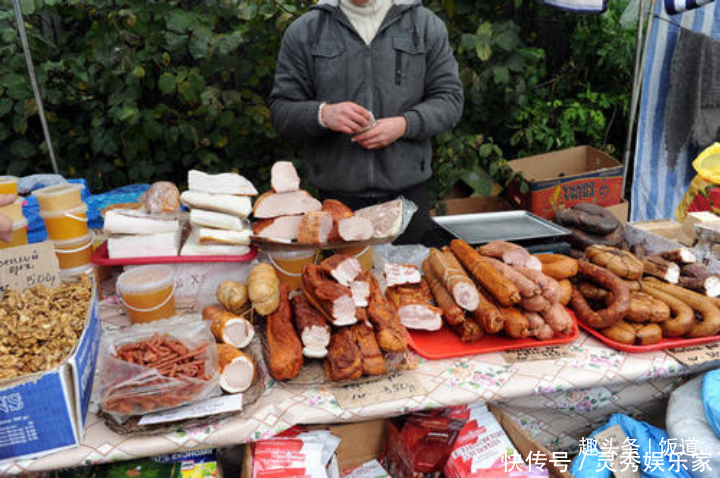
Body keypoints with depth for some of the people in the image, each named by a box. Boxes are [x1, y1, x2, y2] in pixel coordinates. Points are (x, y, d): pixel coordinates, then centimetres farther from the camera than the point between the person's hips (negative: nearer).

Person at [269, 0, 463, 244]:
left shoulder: (426, 24, 7)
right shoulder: (304, 31, 6)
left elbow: (450, 98, 6)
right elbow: (280, 109, 4)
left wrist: (404, 124, -12)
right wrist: (323, 114, -18)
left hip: (408, 190, 1)